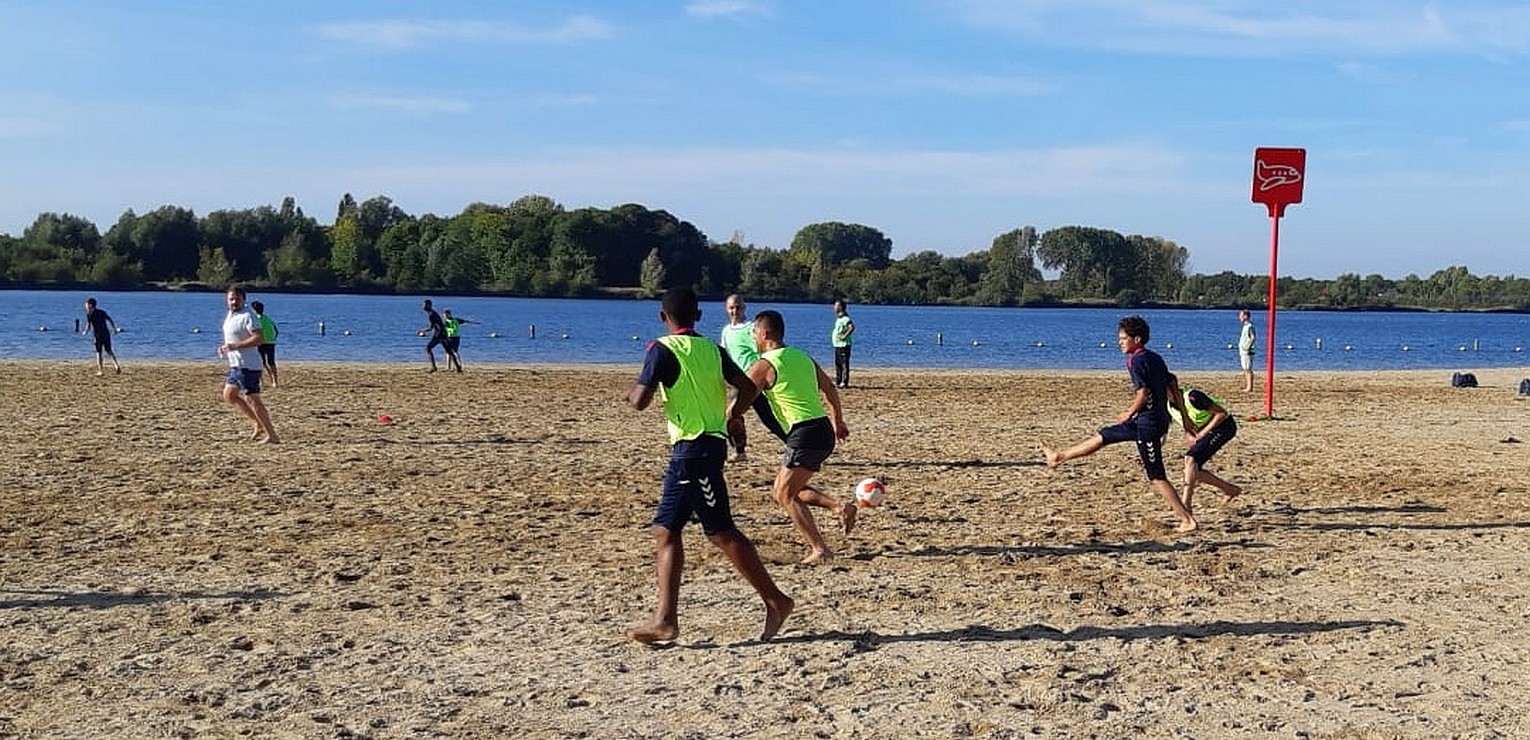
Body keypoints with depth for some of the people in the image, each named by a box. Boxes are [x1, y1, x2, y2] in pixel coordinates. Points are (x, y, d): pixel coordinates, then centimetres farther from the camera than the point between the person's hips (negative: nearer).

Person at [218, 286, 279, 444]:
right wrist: (225, 348, 10)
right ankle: (259, 425, 18)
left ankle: (271, 435, -6)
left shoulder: (247, 316, -16)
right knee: (229, 395, 15)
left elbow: (260, 338, -27)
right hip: (236, 365, 10)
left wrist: (235, 346, -28)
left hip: (248, 365, -10)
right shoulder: (231, 315, 14)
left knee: (252, 400, -10)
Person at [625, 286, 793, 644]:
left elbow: (640, 400, -16)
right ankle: (665, 619, 9)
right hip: (712, 443, 8)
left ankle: (775, 600, 2)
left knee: (721, 531, -2)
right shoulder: (712, 349, 11)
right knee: (665, 530, 11)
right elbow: (748, 389, 6)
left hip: (692, 450, -8)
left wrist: (634, 388, 6)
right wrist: (727, 421, 17)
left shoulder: (663, 349, -9)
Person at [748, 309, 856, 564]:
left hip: (804, 435, -8)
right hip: (825, 432, 8)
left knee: (786, 494, 1)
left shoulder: (763, 365, -6)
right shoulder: (803, 357, 17)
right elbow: (830, 390, 24)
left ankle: (820, 549, -5)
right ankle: (840, 506, 6)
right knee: (780, 490, 17)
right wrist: (838, 422, 35)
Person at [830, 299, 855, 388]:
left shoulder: (845, 318, -17)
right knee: (837, 364, 15)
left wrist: (844, 336, -25)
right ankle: (837, 381, 22)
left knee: (844, 364, -7)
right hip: (837, 344, 11)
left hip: (843, 344, -11)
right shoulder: (839, 317, 15)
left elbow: (852, 327, -31)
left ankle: (844, 383, -6)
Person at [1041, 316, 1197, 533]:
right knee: (1103, 435, 21)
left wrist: (1129, 414, -9)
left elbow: (1143, 392, -24)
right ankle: (1059, 456, 33)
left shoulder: (1136, 360, -15)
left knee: (1156, 478, -4)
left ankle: (1187, 520, -3)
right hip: (1158, 419, 10)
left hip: (1147, 423, -10)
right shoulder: (1155, 358, 12)